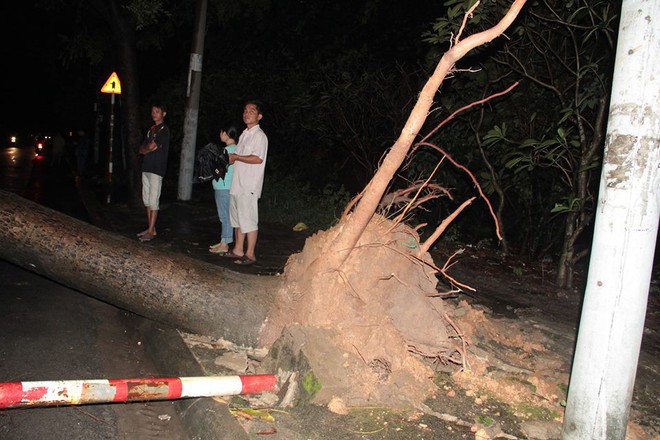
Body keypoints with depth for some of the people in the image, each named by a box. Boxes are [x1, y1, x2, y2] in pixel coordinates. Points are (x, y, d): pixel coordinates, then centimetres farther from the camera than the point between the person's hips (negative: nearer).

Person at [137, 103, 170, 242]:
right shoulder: (151, 129, 19)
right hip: (146, 168, 9)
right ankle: (150, 228, 18)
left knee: (153, 201, -8)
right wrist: (148, 149, -4)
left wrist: (145, 149, 7)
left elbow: (152, 146, -14)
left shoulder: (164, 130, -7)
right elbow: (141, 149, 16)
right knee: (147, 200, 11)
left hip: (157, 169, -9)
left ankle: (151, 232, -5)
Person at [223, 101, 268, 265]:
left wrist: (236, 157, -12)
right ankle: (238, 250, 25)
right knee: (237, 219, 15)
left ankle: (250, 254, 3)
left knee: (248, 220, -5)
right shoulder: (244, 134, 19)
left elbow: (258, 159, -21)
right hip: (237, 184, 9)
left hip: (249, 187, -9)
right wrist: (230, 160, 5)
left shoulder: (259, 135, -9)